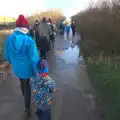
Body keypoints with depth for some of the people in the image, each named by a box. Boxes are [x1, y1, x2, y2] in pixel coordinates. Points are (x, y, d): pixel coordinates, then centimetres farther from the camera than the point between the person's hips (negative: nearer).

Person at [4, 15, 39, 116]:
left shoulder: (9, 38, -13)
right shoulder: (29, 40, -25)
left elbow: (6, 55, 0)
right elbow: (34, 58, -23)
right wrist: (36, 71, -9)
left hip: (16, 68, 4)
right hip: (27, 69, -4)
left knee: (22, 84, 29)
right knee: (27, 86, 17)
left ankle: (26, 99, 56)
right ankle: (27, 108, 30)